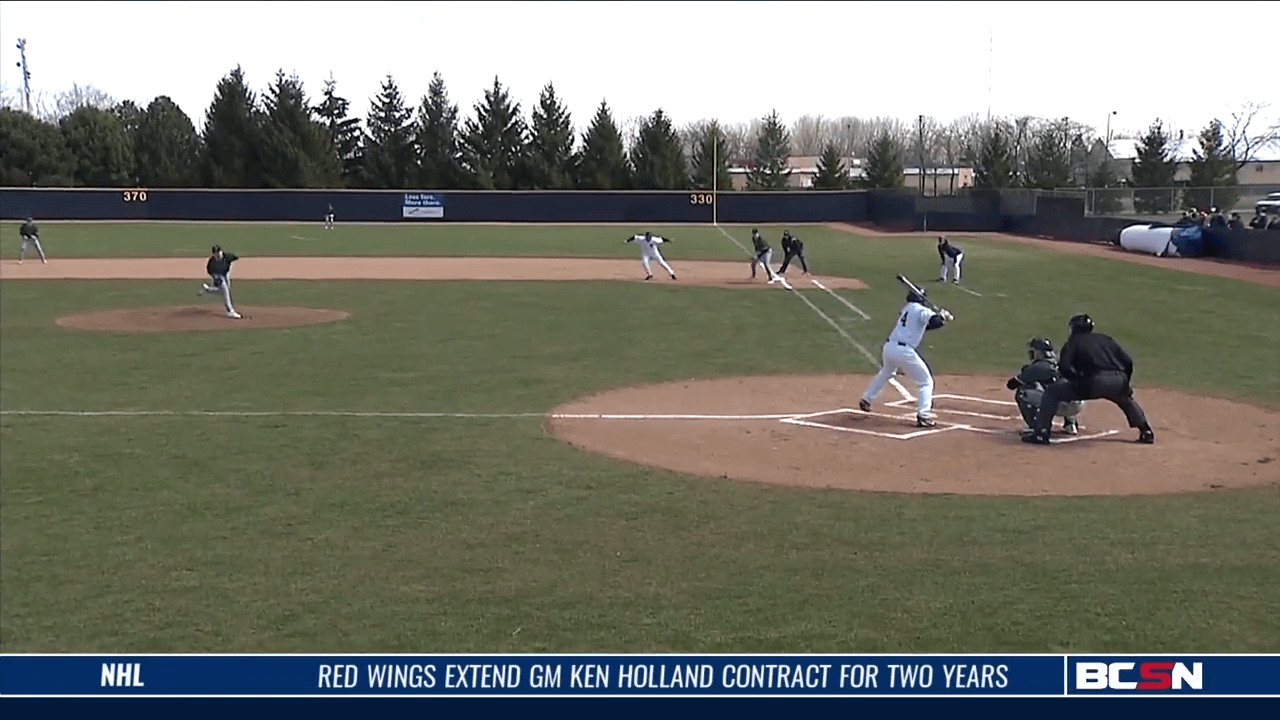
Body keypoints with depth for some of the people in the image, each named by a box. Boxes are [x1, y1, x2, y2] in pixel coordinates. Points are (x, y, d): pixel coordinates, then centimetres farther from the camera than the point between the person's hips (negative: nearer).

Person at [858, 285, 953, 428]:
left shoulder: (906, 309, 20)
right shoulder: (920, 309, -4)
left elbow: (923, 325, 25)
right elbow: (934, 321, -21)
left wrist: (942, 317, 15)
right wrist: (942, 316, 0)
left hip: (888, 348, 8)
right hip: (904, 351, -8)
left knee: (885, 373, 36)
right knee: (926, 382, 4)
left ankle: (866, 401, 46)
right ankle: (923, 416, -7)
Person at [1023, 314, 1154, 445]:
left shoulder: (1073, 342, 16)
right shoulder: (1105, 339, 28)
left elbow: (1064, 367, -1)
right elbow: (1128, 361, 21)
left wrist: (1078, 379, 11)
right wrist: (1126, 384, 30)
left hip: (1094, 383, -5)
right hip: (1118, 382, 5)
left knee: (1052, 392, 9)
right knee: (1126, 400, 40)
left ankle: (1040, 433, -2)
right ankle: (1146, 432, 31)